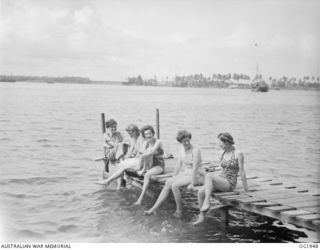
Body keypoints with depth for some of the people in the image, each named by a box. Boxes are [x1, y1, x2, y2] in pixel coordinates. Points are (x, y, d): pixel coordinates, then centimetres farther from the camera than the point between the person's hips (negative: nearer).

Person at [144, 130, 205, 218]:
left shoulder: (195, 150, -20)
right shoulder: (182, 149, 3)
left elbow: (195, 168, -23)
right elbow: (179, 164, 10)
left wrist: (192, 183, -24)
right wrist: (173, 177, 9)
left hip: (197, 175, -7)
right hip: (186, 172, 8)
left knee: (175, 185, -26)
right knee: (168, 183, -10)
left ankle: (179, 211, -8)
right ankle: (154, 209, -9)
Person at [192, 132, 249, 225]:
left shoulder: (238, 154, -8)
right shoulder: (223, 153, 12)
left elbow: (242, 171, -7)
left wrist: (246, 190, -5)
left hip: (230, 184, -6)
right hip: (221, 182, 7)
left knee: (209, 175, -32)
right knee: (200, 191, -17)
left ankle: (206, 202, -37)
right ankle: (201, 216, -8)